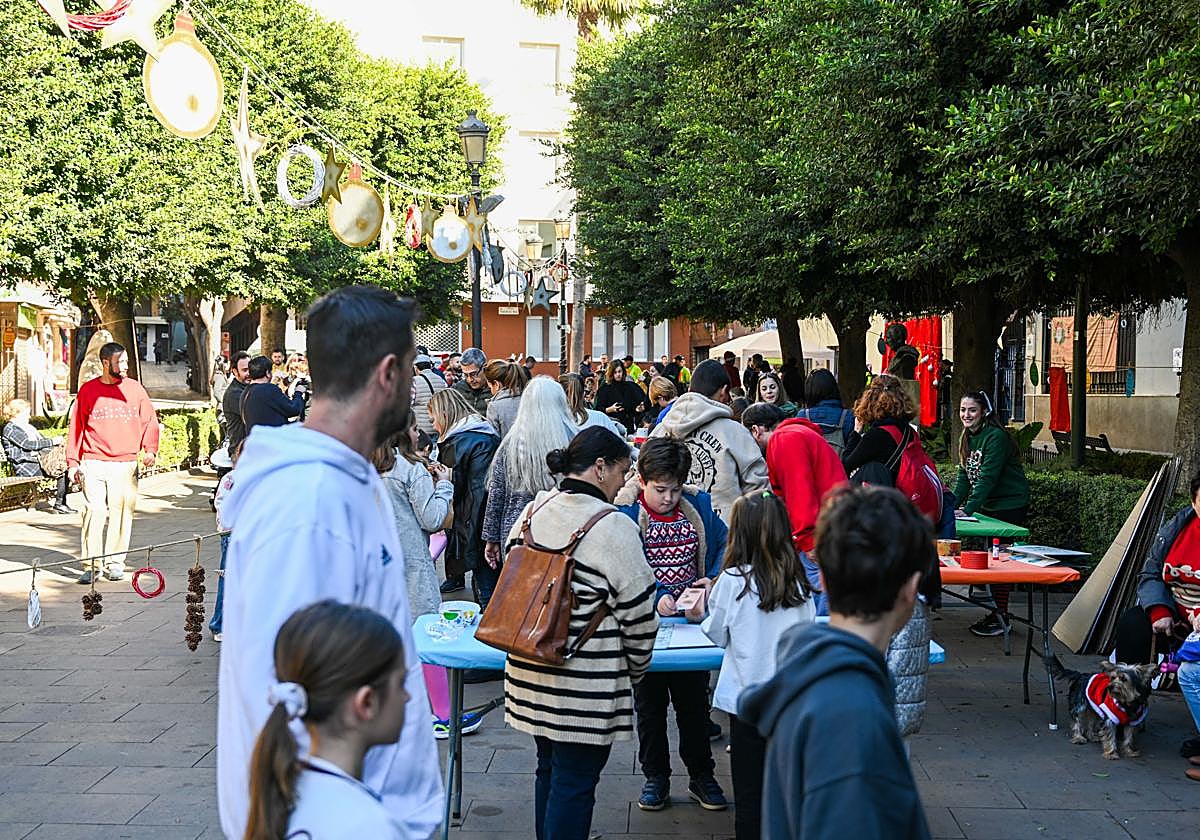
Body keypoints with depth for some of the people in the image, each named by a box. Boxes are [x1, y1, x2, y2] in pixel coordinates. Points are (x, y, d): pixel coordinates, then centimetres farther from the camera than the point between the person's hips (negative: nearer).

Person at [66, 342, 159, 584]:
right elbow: (76, 426, 9)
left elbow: (150, 421, 10)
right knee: (94, 511, -7)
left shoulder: (135, 388, 8)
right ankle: (91, 565, -1)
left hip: (125, 464, 1)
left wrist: (150, 450, -5)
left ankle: (115, 563, 11)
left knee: (121, 512, 0)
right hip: (93, 463, -1)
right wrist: (72, 462, 4)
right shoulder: (87, 390, 6)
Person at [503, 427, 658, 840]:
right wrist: (635, 669, 6)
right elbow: (638, 613, -10)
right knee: (575, 782, 2)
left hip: (529, 672, 7)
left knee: (549, 770, 20)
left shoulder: (532, 514, 6)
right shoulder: (613, 527, -15)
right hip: (585, 687, -7)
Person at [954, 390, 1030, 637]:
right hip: (988, 506, 9)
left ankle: (1000, 619, -3)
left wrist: (967, 510, -26)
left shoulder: (996, 437, -19)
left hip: (1010, 505, -8)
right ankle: (996, 613, 18)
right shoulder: (968, 438, 8)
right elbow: (965, 476, 10)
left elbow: (987, 478, -24)